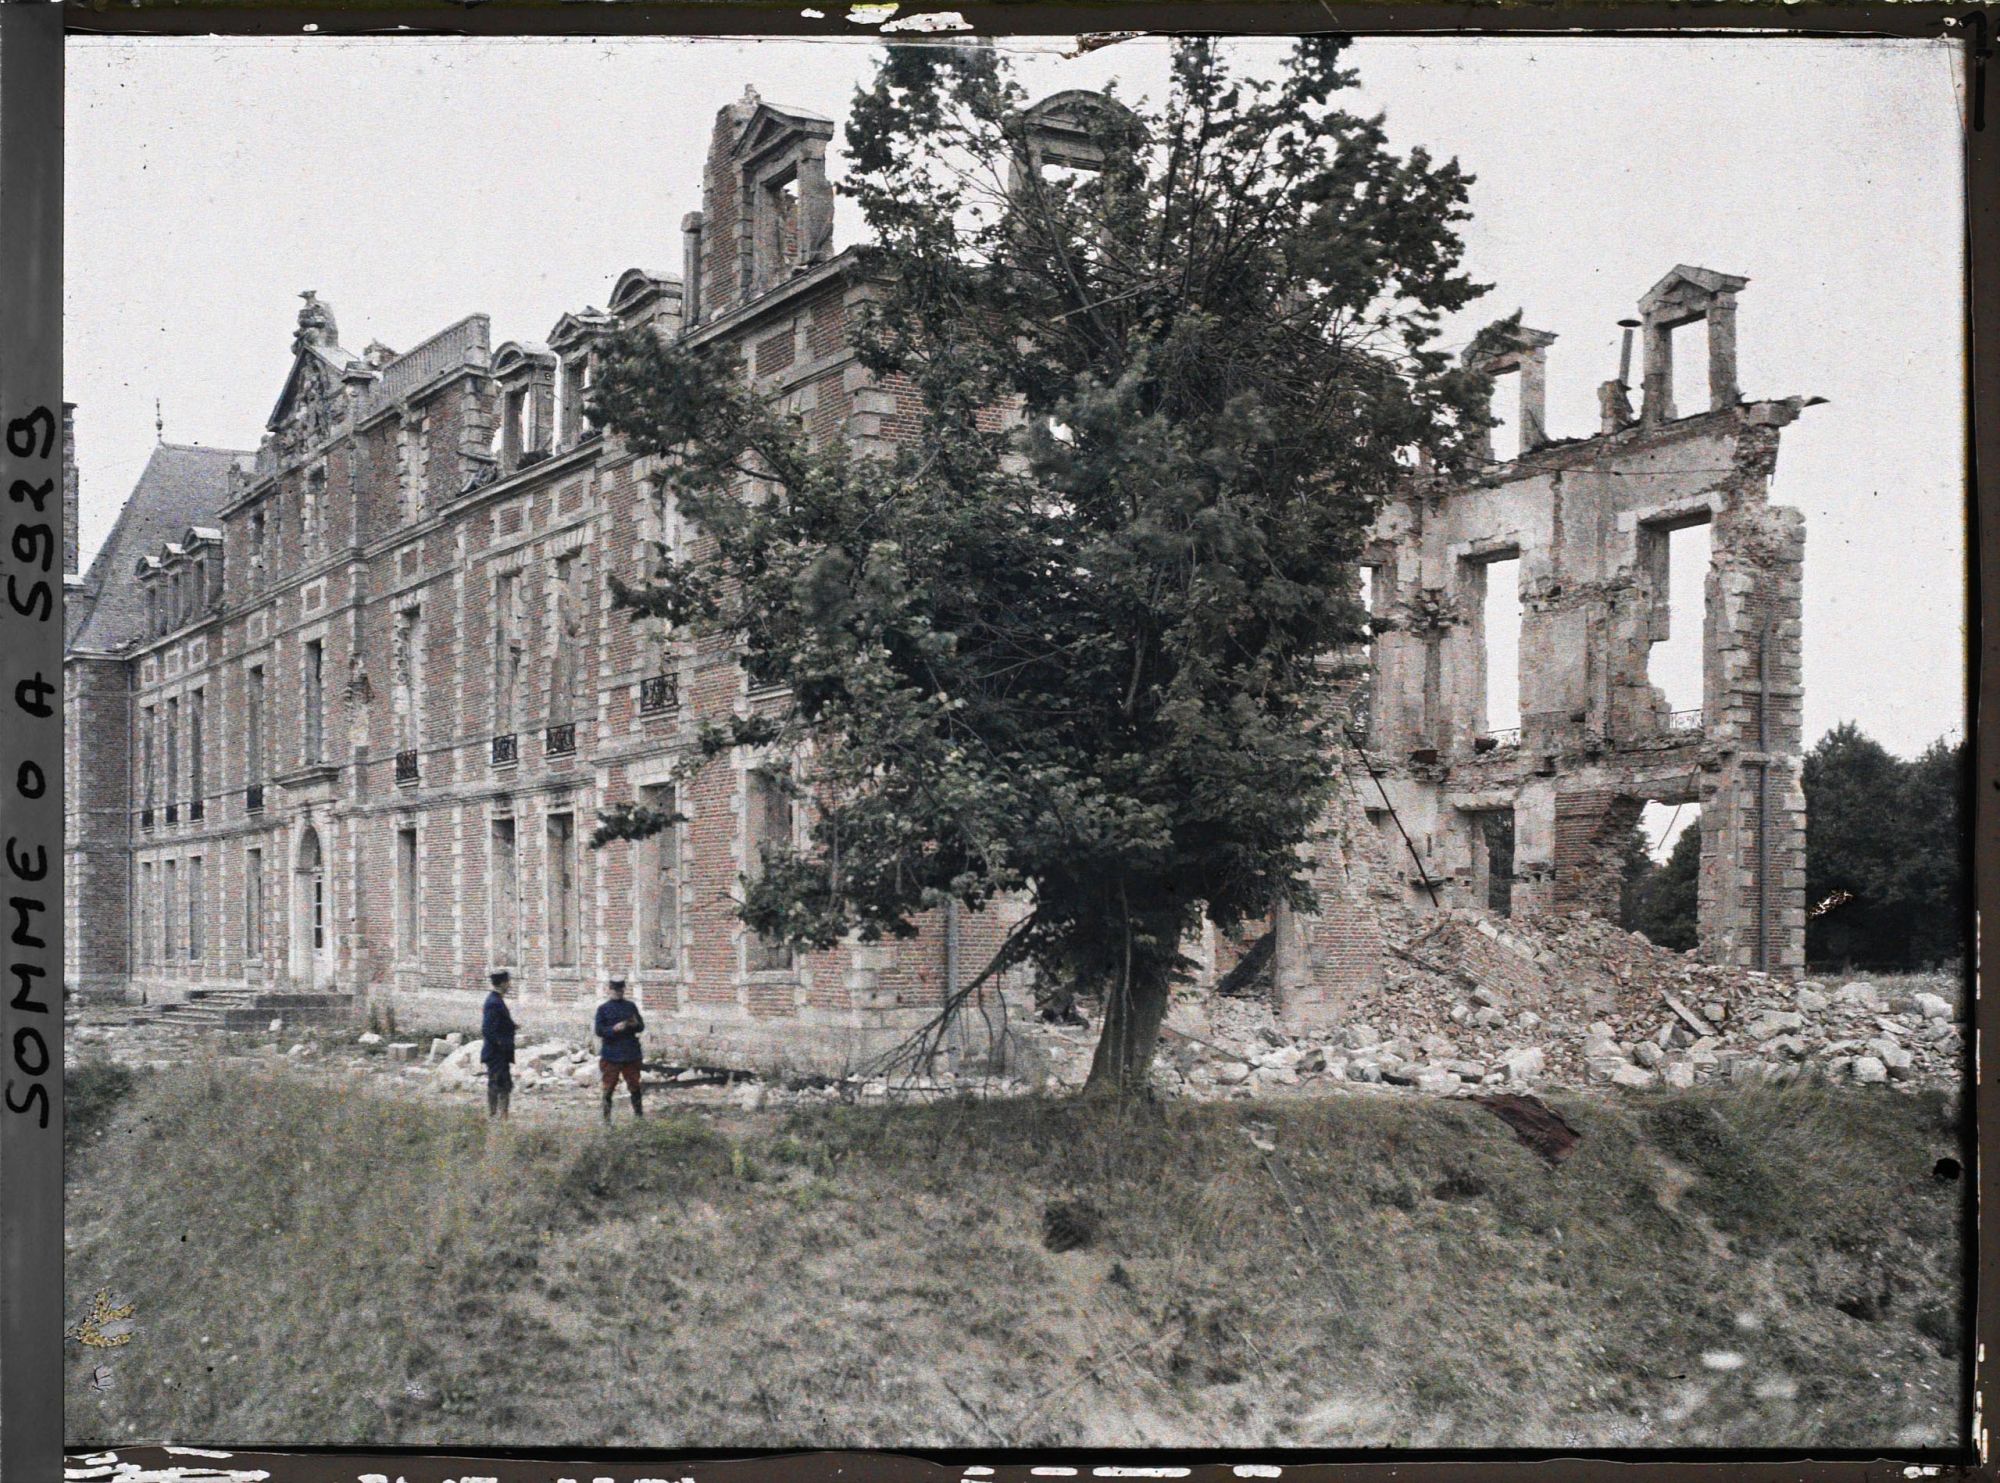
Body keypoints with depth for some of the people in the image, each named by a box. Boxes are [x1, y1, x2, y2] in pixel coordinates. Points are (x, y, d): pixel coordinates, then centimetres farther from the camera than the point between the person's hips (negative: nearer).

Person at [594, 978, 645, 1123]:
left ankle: (639, 1113, 20)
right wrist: (614, 1029, -22)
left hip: (631, 1054, 3)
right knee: (609, 1087, -1)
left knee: (634, 1086, 9)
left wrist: (636, 1025, -11)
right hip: (611, 1055, -3)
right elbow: (599, 1031, -5)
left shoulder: (631, 1006, 9)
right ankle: (607, 1118, 4)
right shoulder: (603, 1009, 0)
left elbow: (642, 1026, 13)